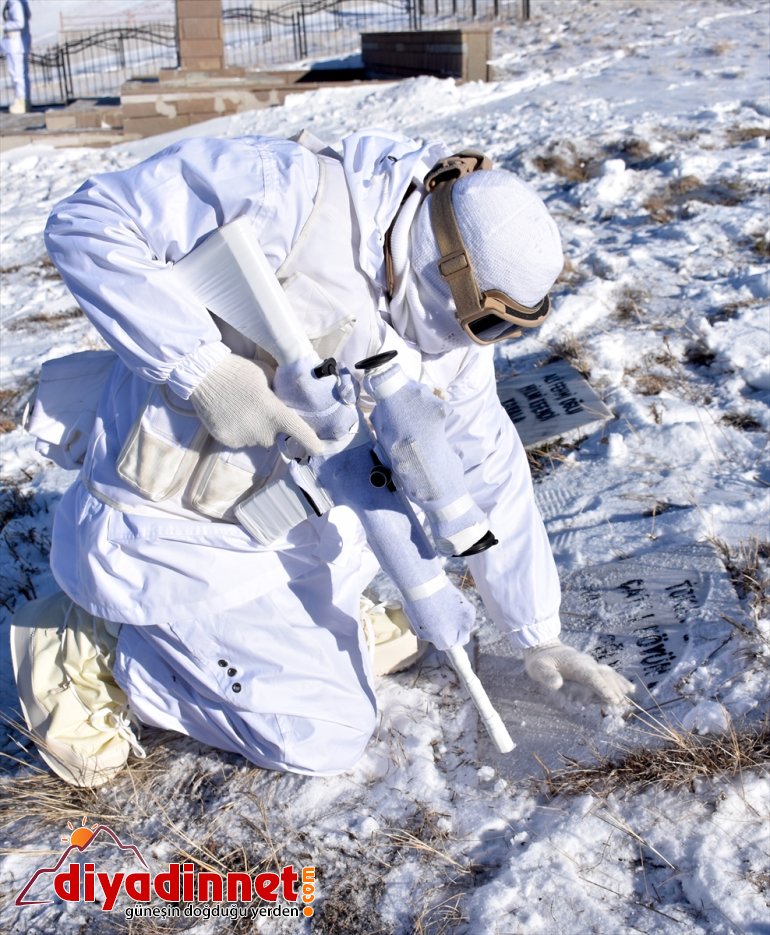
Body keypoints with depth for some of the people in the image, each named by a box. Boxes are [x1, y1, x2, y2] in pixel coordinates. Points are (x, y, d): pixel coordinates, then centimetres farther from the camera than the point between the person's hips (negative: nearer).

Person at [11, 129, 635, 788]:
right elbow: (88, 221, -21)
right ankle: (90, 652, 4)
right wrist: (205, 370, -31)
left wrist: (538, 635, 9)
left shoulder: (455, 333, -3)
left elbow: (492, 477, 5)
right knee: (327, 735, -5)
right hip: (172, 535, -7)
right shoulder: (290, 191, -24)